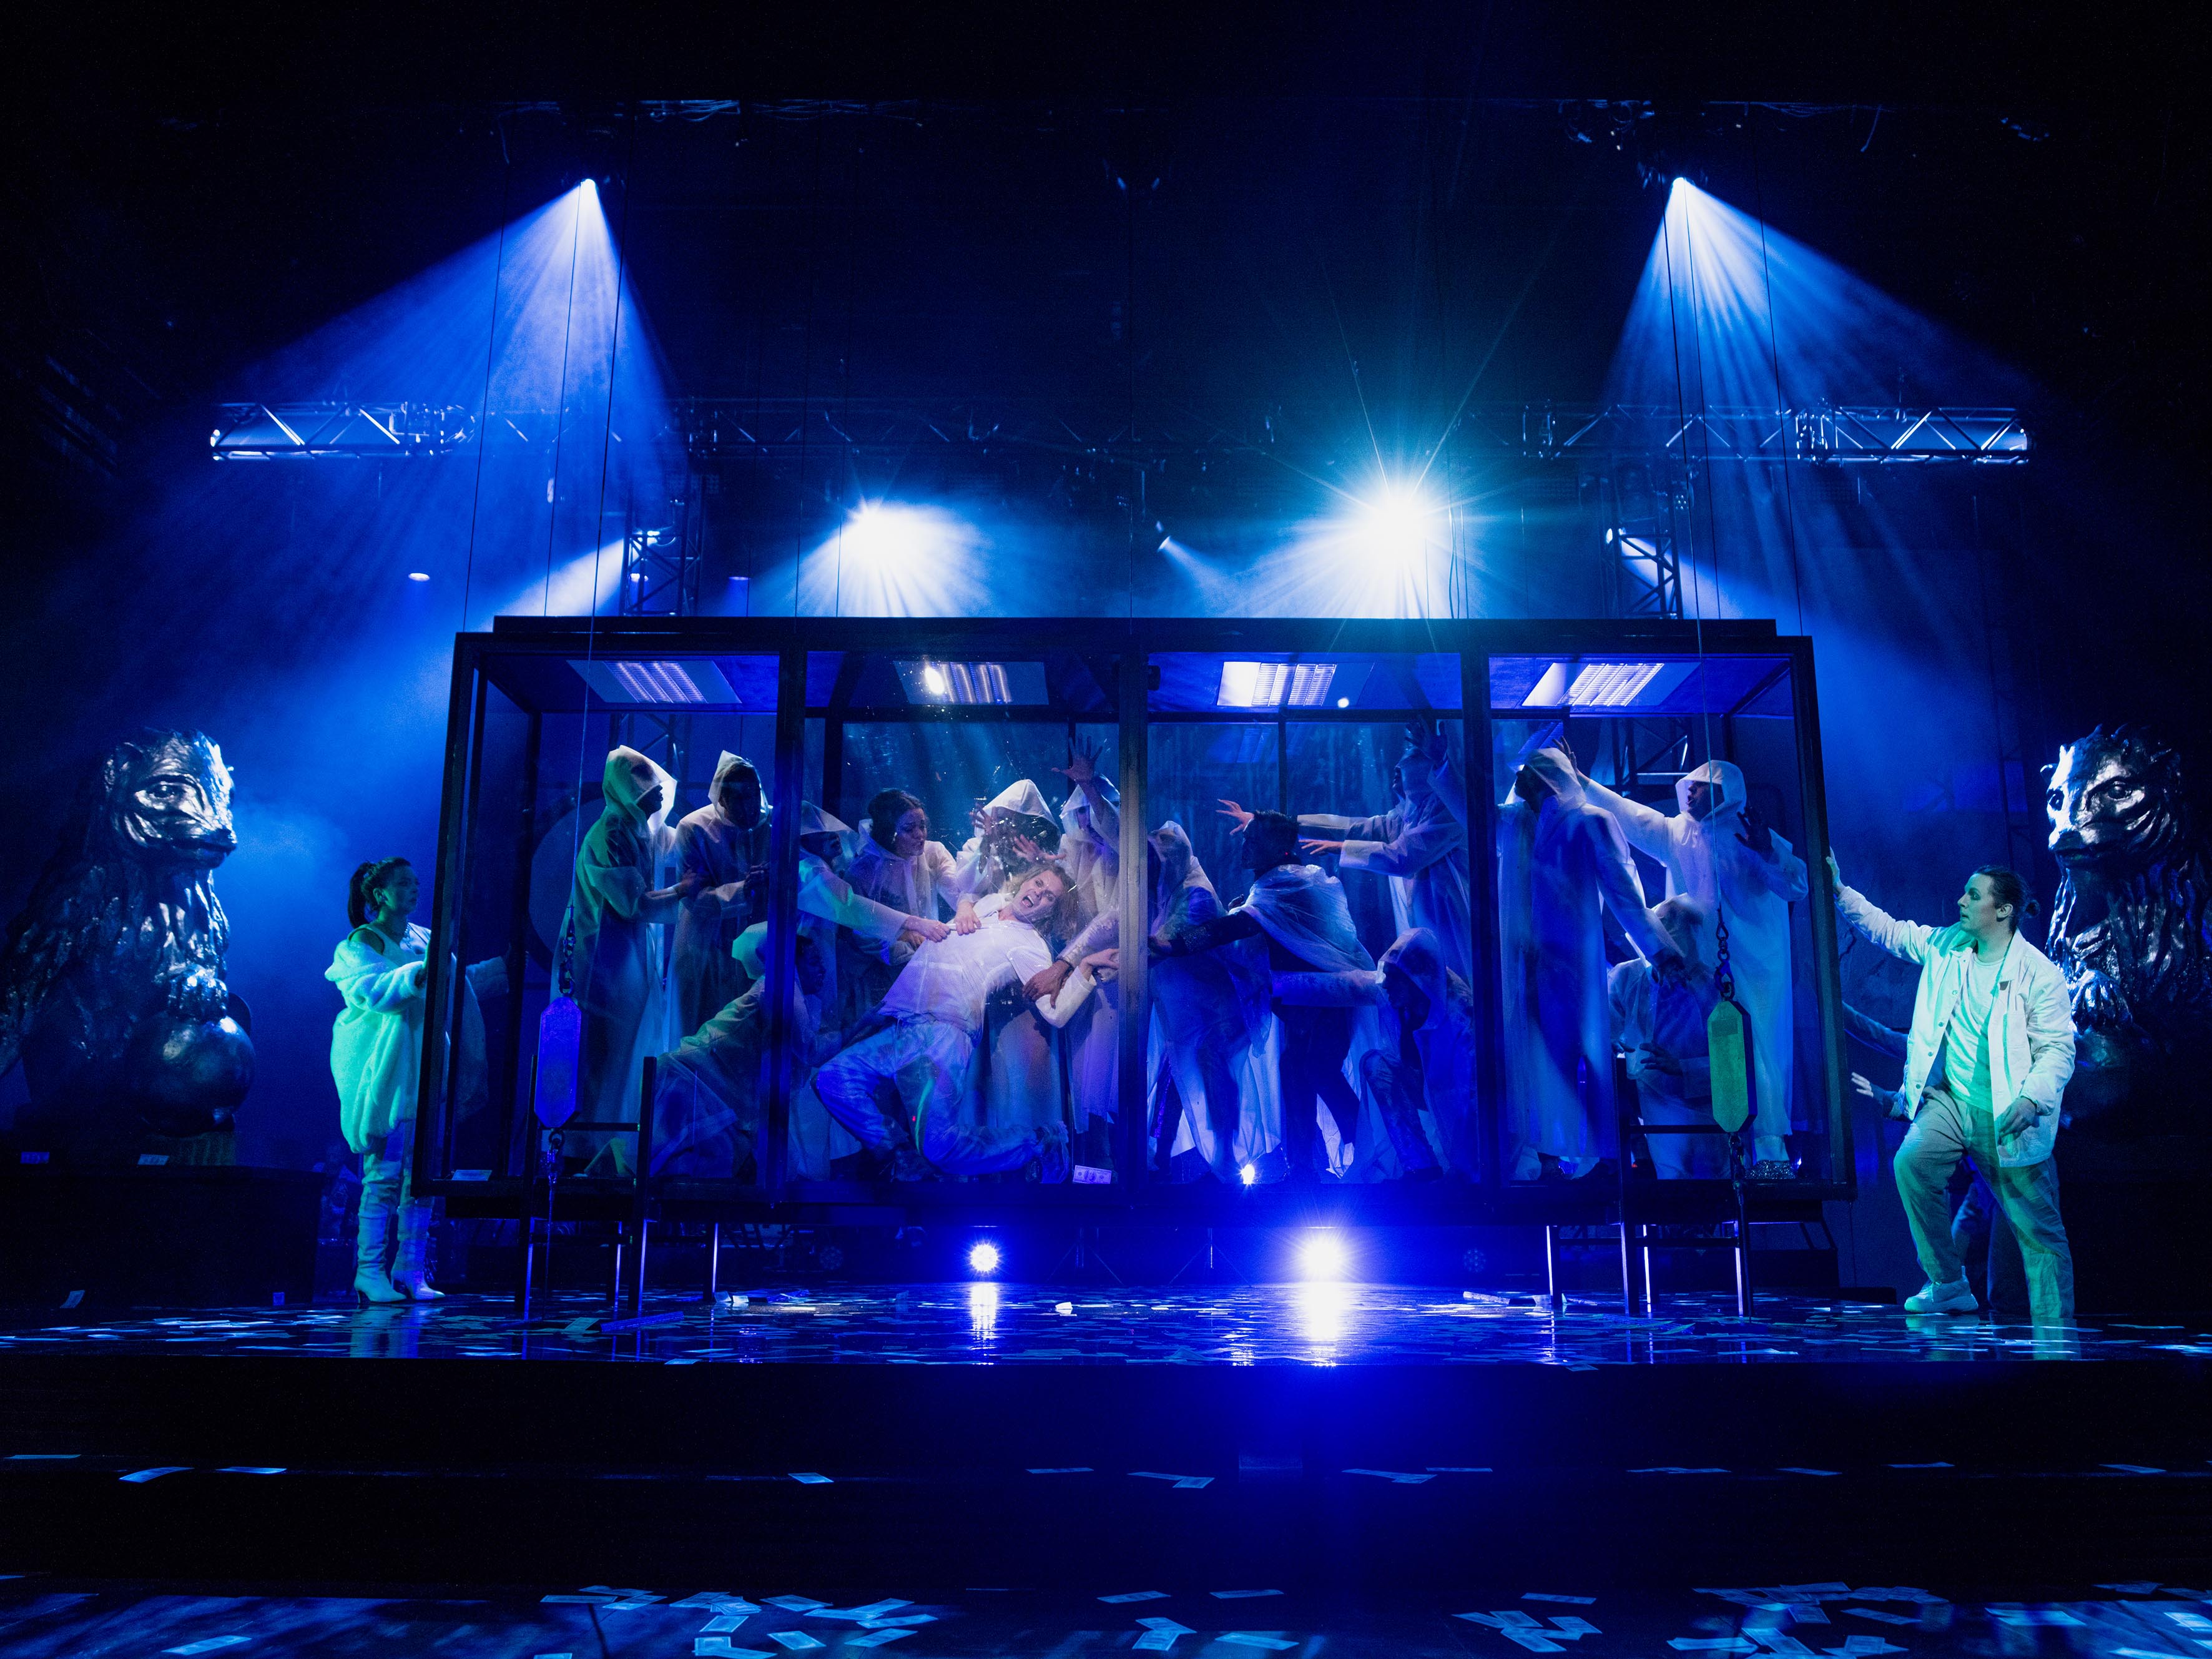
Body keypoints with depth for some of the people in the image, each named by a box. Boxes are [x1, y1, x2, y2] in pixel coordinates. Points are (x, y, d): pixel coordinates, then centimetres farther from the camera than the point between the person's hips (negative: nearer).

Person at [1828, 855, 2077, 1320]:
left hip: (2006, 1119, -4)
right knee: (1912, 1159, -24)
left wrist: (2031, 1099, -27)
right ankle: (1948, 1285, -10)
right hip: (1950, 1103, 4)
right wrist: (1839, 892, 9)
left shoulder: (2040, 975, -12)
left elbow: (2057, 1049, -12)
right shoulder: (1946, 946, 4)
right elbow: (1886, 929, 16)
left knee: (2040, 1233, 1)